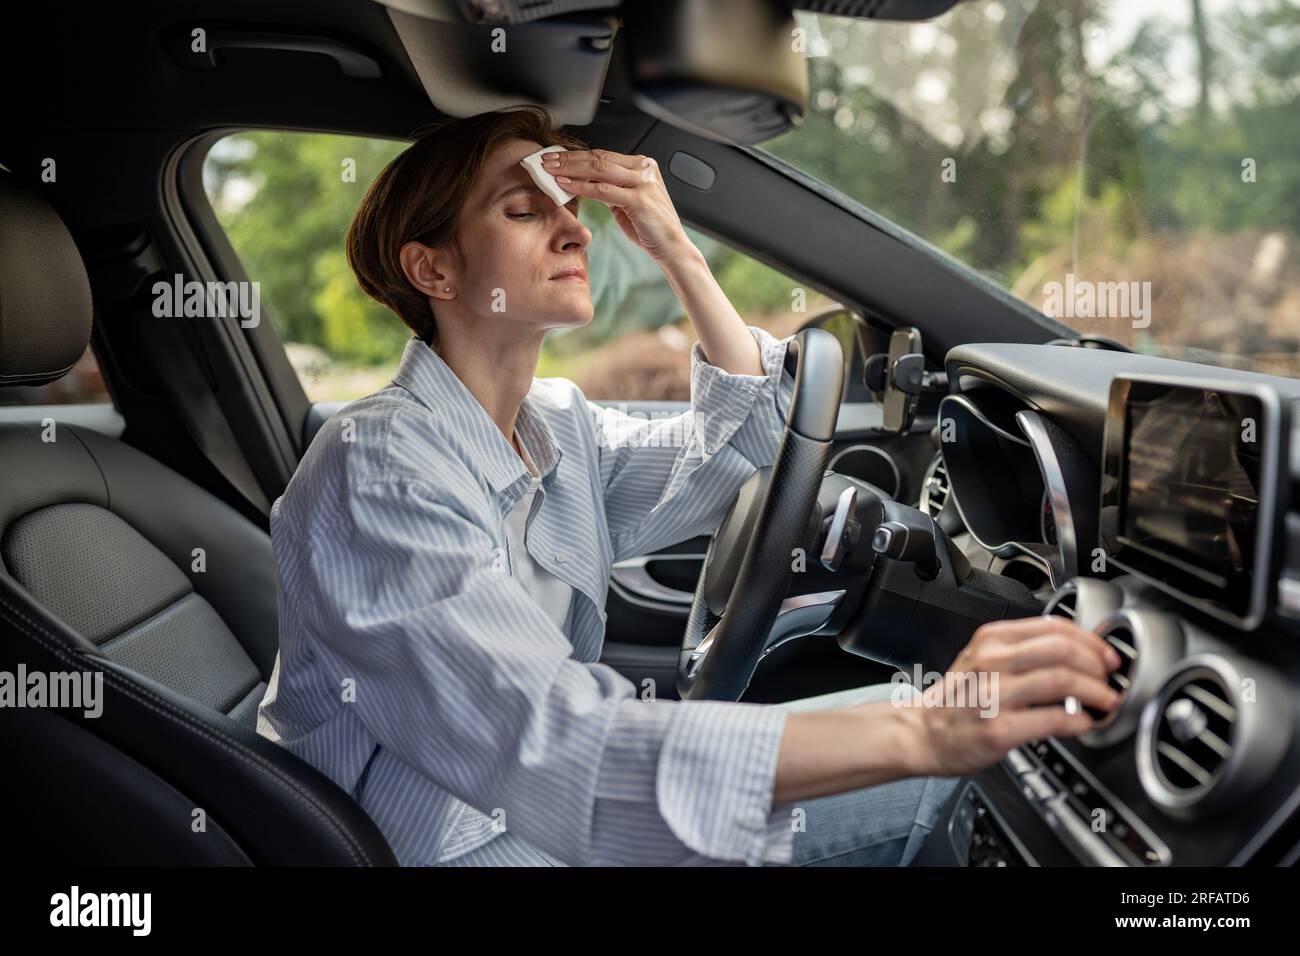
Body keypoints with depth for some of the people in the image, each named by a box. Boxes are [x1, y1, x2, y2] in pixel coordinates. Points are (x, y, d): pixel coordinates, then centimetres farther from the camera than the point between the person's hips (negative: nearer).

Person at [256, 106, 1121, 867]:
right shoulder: (378, 467, -23)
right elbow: (555, 744, -35)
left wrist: (677, 252, -7)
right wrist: (920, 731, -42)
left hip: (541, 805, 8)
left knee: (933, 764, -1)